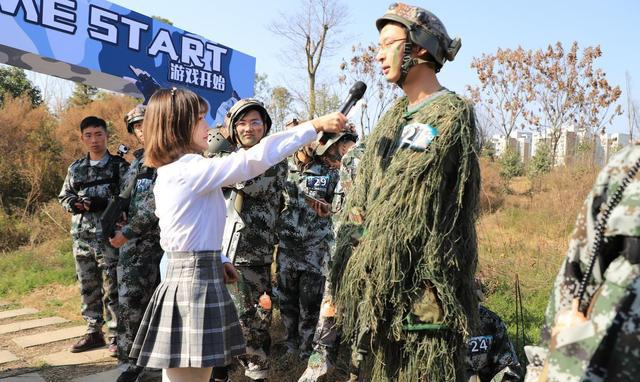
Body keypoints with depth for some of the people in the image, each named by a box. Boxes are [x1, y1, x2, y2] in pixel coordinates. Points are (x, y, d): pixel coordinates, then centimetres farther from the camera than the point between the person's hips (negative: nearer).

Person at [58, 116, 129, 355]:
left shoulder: (120, 166, -1)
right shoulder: (76, 168, 14)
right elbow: (63, 196, 19)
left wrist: (101, 203, -20)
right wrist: (75, 203, -4)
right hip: (81, 236, 5)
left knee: (112, 288, -2)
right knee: (88, 287, 13)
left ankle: (115, 335, 8)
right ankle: (93, 331, 25)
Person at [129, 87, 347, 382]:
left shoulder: (168, 173, 13)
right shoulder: (192, 169, -17)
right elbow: (255, 159, -23)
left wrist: (215, 261, 17)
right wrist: (315, 126, -18)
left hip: (187, 277, 10)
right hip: (196, 283, -10)